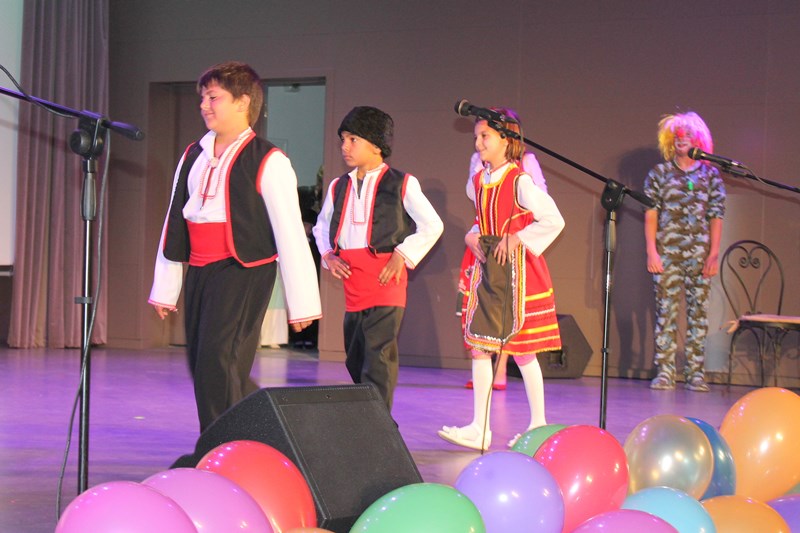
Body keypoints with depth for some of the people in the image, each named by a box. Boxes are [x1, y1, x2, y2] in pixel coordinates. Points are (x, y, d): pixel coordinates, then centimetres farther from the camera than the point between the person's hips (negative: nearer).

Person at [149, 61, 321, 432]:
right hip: (199, 272, 7)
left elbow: (290, 234, -7)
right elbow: (174, 221, 17)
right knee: (200, 365, 10)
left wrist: (302, 303, -8)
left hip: (244, 271, -7)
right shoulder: (193, 157, 13)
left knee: (217, 360, -15)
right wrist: (164, 288, 17)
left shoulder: (268, 162, -6)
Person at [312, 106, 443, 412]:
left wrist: (403, 256, -7)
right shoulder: (339, 187, 14)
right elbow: (322, 227, 27)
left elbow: (432, 225, 2)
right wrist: (327, 255, 8)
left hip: (386, 280, -6)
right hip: (352, 282, 6)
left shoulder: (401, 184, -1)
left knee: (378, 355, -13)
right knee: (355, 357, 12)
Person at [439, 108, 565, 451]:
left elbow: (554, 220, -17)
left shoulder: (519, 181, -13)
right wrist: (473, 236, 4)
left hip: (516, 269, -7)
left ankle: (538, 423, 16)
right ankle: (479, 428, 4)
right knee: (478, 345, 1)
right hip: (486, 267, 7)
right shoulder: (476, 183, 8)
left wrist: (516, 239, -16)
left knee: (521, 349, 2)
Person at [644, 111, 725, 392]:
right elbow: (651, 213, 3)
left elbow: (716, 216, 6)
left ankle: (696, 373, 4)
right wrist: (651, 250, -5)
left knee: (698, 311, 0)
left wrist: (714, 253, -1)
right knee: (665, 310, -2)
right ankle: (665, 372, 1)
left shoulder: (710, 174, 9)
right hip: (667, 252, 0)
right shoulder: (659, 173, 7)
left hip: (699, 253, 1)